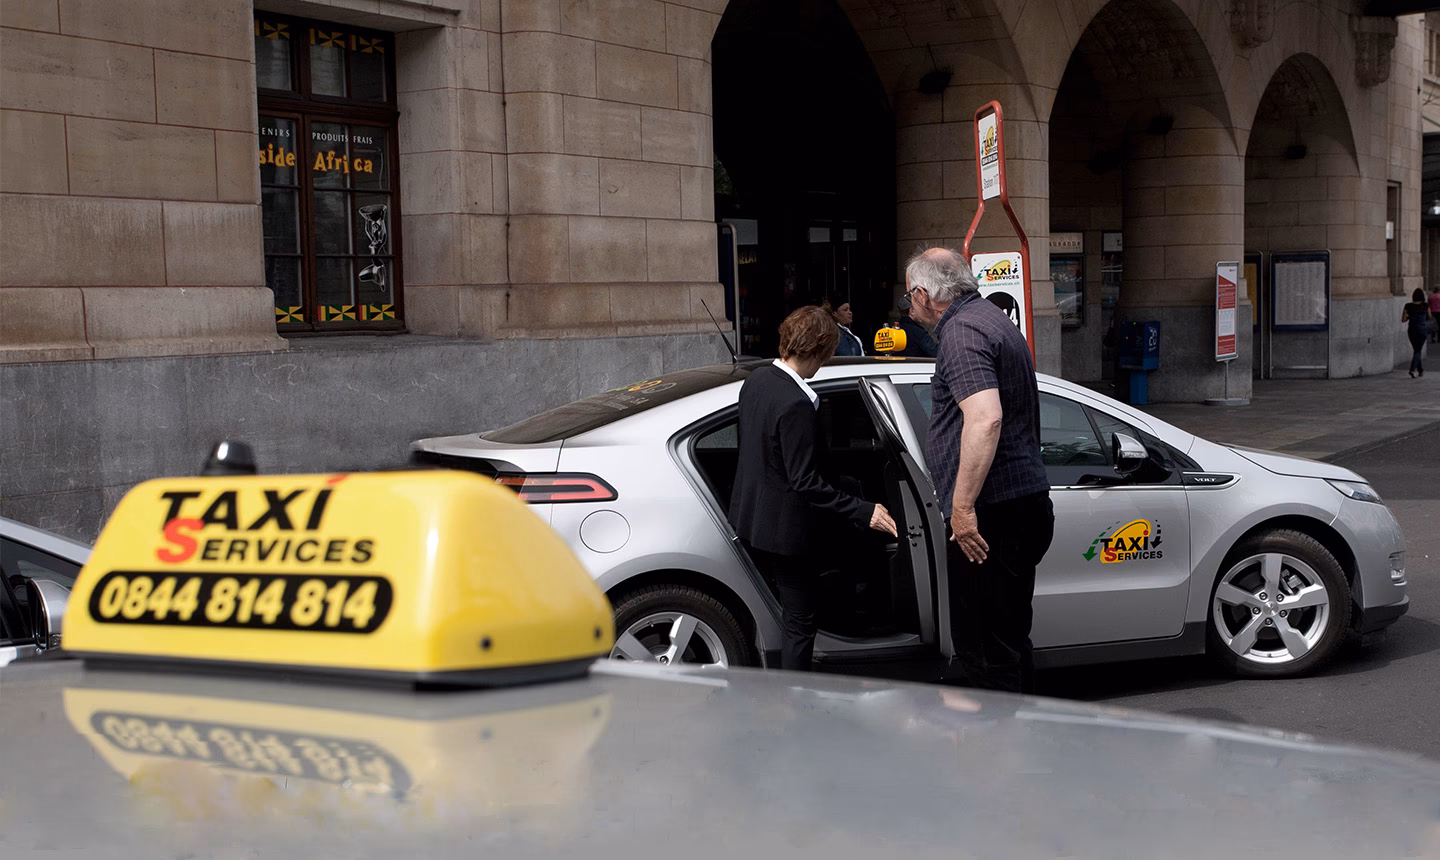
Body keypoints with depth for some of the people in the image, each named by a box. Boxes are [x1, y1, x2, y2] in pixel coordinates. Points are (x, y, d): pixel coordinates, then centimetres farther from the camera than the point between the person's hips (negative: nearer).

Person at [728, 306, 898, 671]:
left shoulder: (756, 379, 1)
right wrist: (863, 511, -24)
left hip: (749, 519, 10)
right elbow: (805, 482, -26)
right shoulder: (797, 404, -27)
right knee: (800, 621, 3)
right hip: (782, 528, -10)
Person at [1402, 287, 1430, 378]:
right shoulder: (1426, 306, -7)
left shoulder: (1408, 306, -5)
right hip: (1423, 330, -2)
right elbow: (1429, 317, 8)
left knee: (1417, 350, 18)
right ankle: (1412, 369, -18)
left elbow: (1403, 320, -5)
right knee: (1418, 351, 2)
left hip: (1412, 330, 2)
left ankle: (1421, 370, 27)